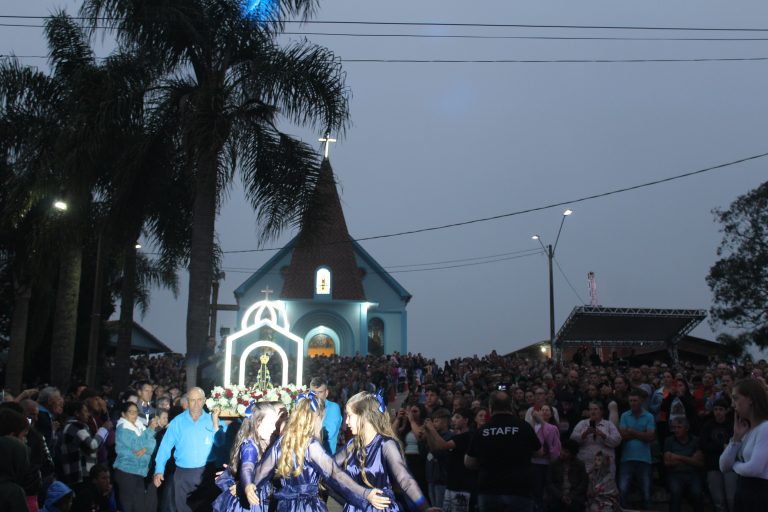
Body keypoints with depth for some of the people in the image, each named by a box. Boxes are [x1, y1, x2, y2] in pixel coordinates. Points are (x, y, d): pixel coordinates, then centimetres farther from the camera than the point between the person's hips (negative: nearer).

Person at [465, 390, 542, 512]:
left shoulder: (481, 431, -1)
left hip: (488, 492, 2)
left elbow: (468, 462, 9)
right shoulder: (524, 427, -5)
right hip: (519, 491, -1)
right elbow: (539, 452, 13)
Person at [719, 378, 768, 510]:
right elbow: (724, 467, 8)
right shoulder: (747, 430, 14)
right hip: (742, 492, 8)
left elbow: (754, 469, -25)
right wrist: (736, 437, -3)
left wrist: (735, 464, -3)